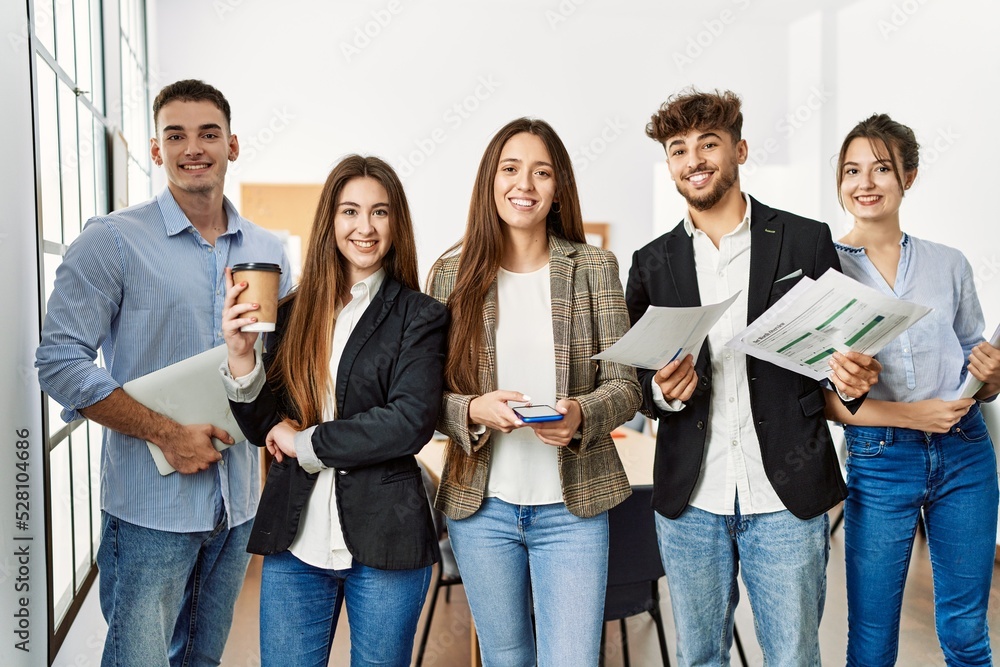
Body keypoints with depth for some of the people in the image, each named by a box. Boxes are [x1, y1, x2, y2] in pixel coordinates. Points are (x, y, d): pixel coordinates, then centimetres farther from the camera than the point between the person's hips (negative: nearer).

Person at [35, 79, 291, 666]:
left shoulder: (267, 251, 8)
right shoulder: (113, 241, -8)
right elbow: (61, 362, -12)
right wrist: (166, 434, -18)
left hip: (238, 506, 5)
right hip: (149, 507, -5)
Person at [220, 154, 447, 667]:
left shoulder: (419, 316, -4)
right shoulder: (294, 312, 5)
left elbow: (412, 421, -16)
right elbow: (264, 429, 4)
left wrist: (306, 443, -12)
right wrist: (240, 353, -12)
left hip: (384, 542, -2)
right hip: (294, 540, 3)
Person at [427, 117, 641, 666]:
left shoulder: (594, 268, -1)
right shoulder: (452, 273, -1)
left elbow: (624, 385, -2)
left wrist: (581, 415, -22)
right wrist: (473, 411, -20)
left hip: (572, 507, -1)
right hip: (480, 506, 1)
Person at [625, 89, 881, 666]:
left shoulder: (807, 241, 1)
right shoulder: (652, 263, 6)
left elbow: (840, 344, 7)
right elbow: (638, 378, 10)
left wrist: (854, 375, -16)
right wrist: (663, 390, -13)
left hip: (787, 493, -2)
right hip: (690, 499, 2)